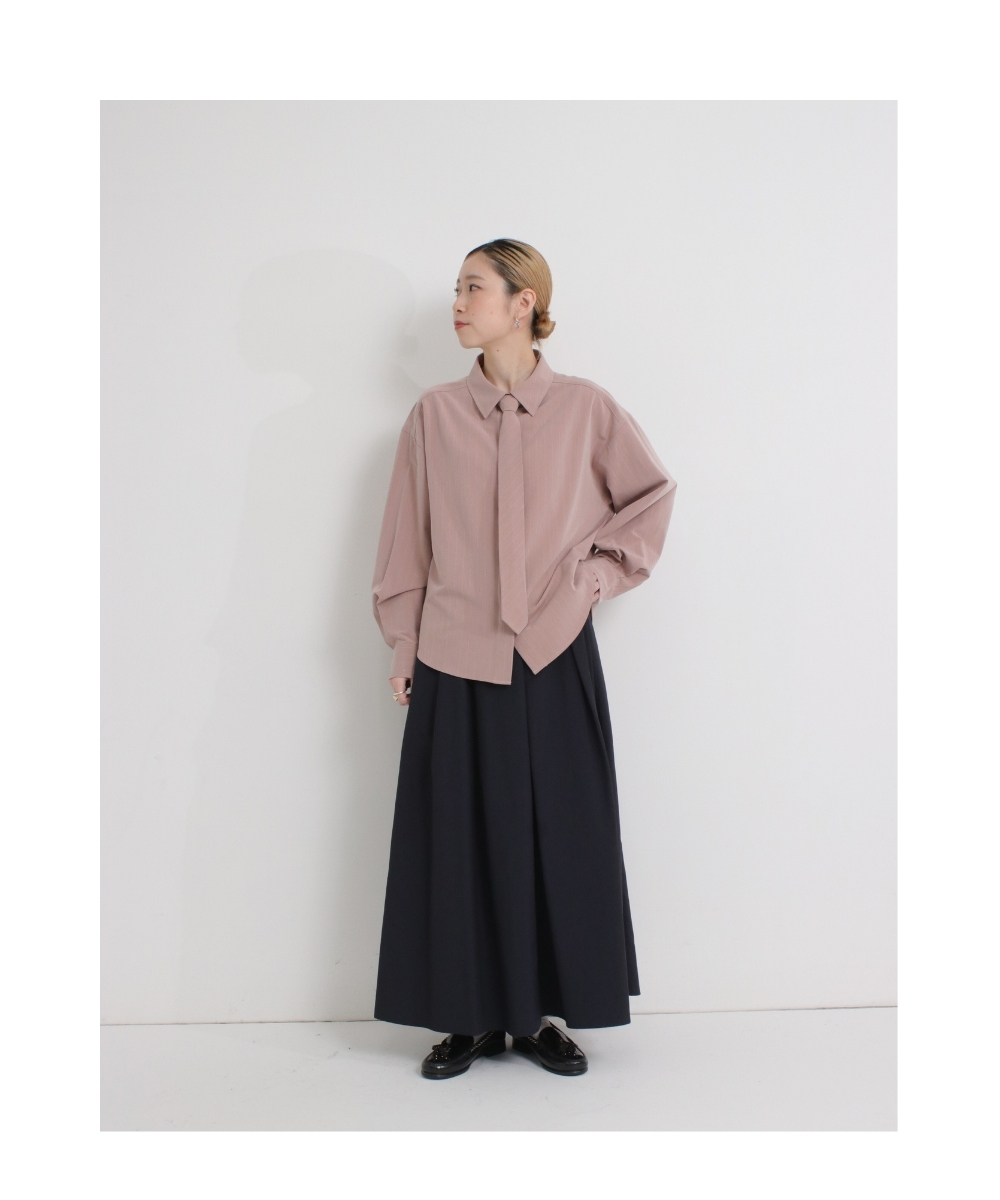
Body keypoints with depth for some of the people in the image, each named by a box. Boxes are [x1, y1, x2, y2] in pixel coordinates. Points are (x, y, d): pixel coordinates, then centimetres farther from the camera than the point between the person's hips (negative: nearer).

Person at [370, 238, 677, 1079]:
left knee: (558, 835, 5)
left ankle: (545, 1013, 21)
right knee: (459, 836, 5)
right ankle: (472, 1017, 20)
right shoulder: (435, 414, 4)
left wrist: (600, 572, 3)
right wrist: (403, 645, 5)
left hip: (555, 658, -1)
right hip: (454, 661, 1)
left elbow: (654, 492, 12)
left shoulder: (586, 408, 0)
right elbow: (406, 539, 7)